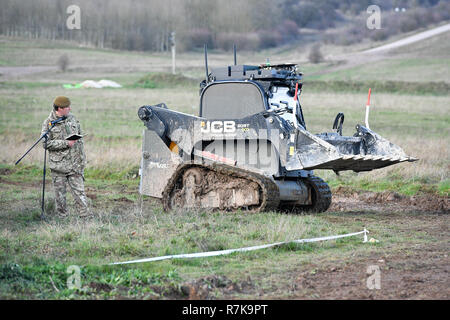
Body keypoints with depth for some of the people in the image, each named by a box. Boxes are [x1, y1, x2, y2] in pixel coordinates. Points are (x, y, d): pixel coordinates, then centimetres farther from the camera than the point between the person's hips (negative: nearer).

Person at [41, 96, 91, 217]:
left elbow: (80, 138, 16)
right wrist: (66, 143, -18)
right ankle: (62, 215, 14)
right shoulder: (48, 123, -6)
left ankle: (85, 214, 2)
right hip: (58, 165, -3)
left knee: (79, 189, 1)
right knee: (60, 192, 4)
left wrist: (82, 157, 14)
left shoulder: (72, 118, 9)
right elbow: (46, 143, -14)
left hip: (75, 163, 3)